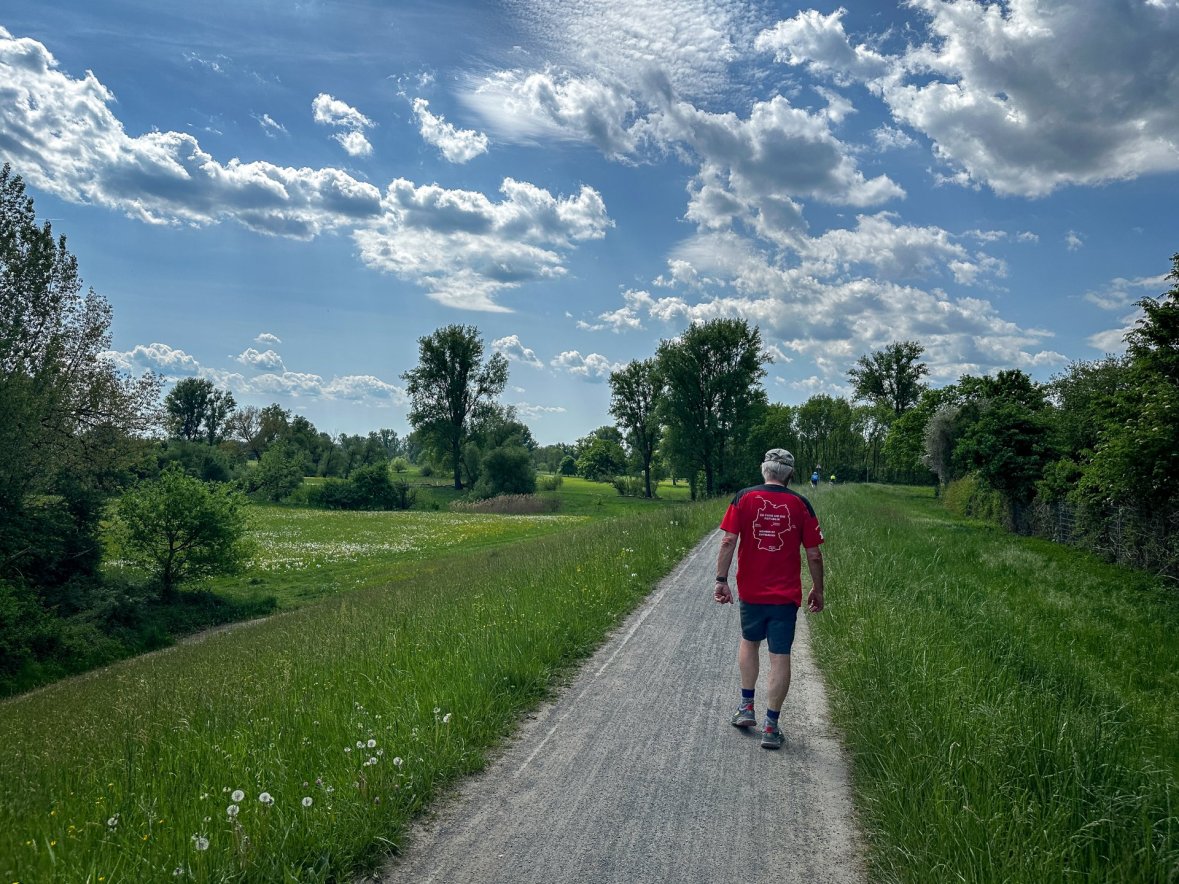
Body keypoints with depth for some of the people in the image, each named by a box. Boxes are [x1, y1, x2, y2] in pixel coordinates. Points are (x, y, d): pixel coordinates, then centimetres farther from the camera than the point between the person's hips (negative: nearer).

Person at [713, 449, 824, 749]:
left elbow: (728, 541, -10)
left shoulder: (744, 498, -4)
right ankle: (771, 726, 7)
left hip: (751, 591, 1)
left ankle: (747, 707, 24)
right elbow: (814, 554, -2)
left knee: (749, 642, 24)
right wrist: (817, 590, 10)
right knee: (780, 657, 4)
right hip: (786, 595, -1)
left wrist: (721, 580, -4)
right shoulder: (800, 505, -3)